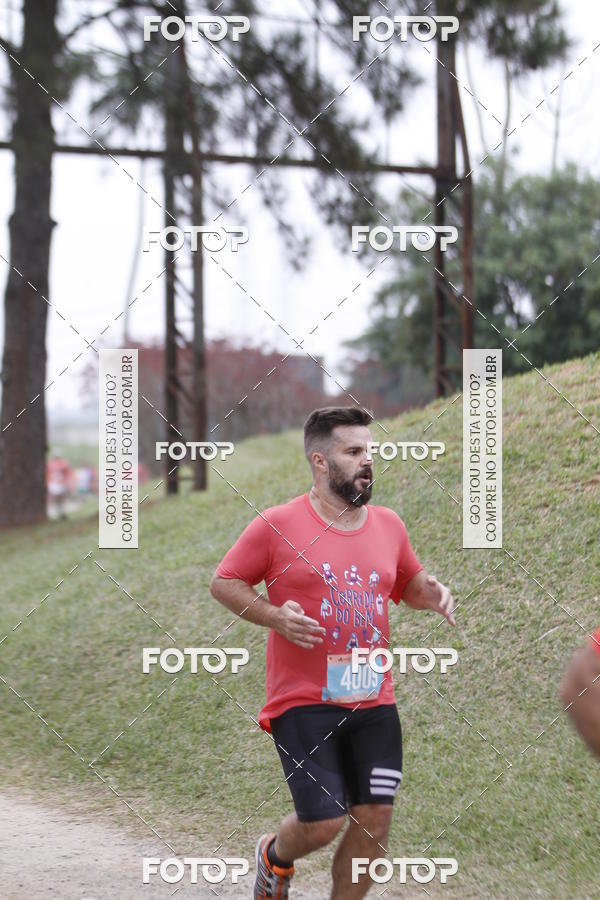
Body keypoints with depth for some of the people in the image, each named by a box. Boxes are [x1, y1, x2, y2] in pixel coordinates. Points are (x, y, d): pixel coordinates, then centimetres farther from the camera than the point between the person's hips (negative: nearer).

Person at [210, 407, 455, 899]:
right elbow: (224, 582, 1)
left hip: (374, 703, 5)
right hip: (303, 703, -5)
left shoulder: (389, 525, 9)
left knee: (374, 821, 2)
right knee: (323, 823, -6)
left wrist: (432, 593, 1)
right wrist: (274, 616, -15)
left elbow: (409, 582, 25)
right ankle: (275, 856, 30)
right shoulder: (277, 525, -6)